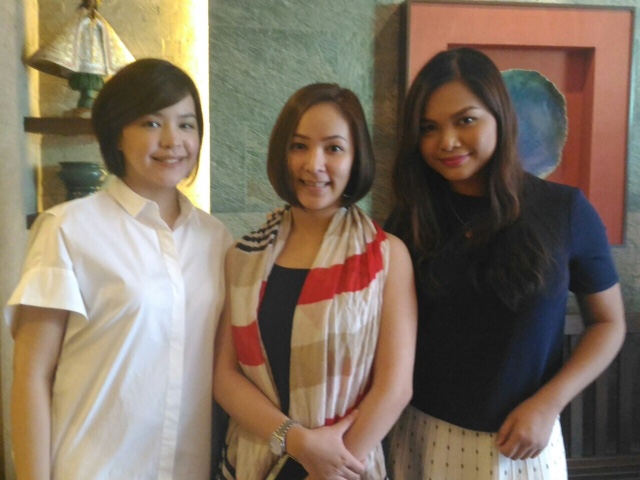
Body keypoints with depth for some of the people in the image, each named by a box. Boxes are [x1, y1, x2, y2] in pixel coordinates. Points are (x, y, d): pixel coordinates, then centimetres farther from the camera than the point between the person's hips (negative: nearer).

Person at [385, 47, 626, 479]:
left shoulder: (565, 210, -9)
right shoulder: (409, 219, -5)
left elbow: (608, 322, 0)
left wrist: (549, 403, -11)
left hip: (522, 438, -1)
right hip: (423, 433, 2)